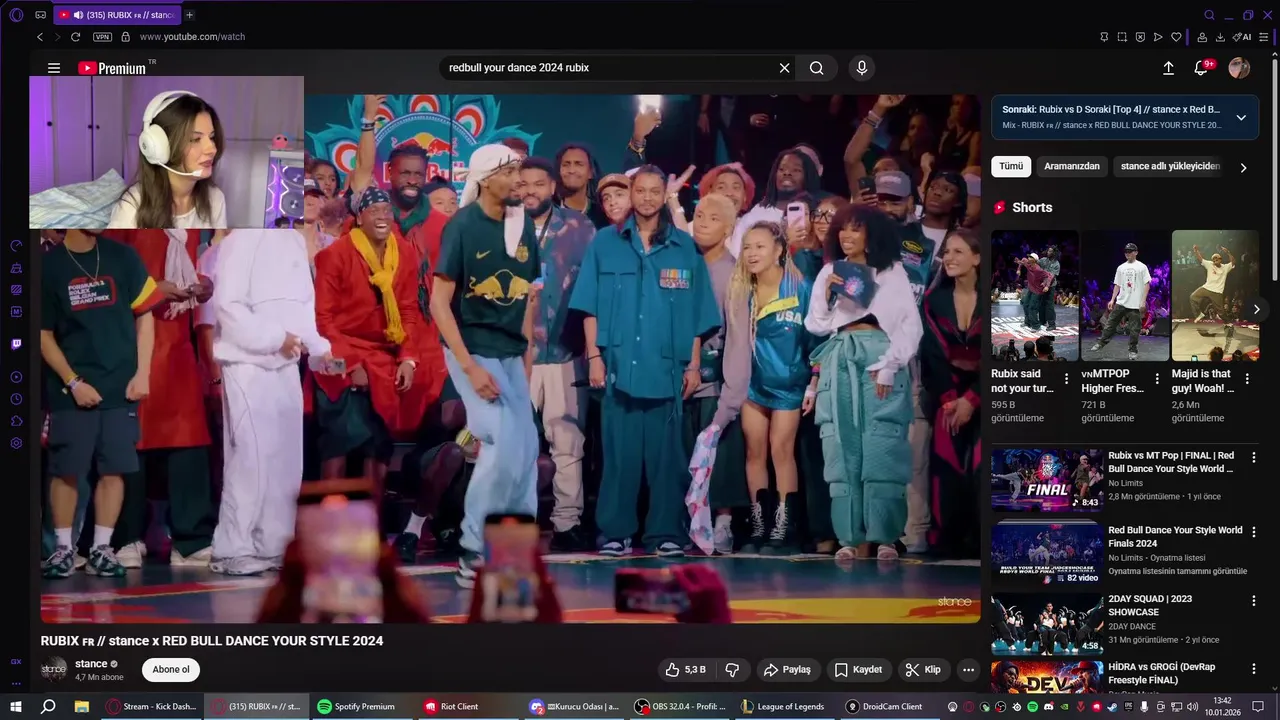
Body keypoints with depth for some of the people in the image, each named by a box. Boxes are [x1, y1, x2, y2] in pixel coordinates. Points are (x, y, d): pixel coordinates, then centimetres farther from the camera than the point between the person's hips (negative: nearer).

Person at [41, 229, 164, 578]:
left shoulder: (122, 257, 2)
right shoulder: (49, 266, -2)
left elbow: (145, 316, 6)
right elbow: (43, 335, 1)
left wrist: (142, 374, -1)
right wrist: (73, 382, -7)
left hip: (120, 387, 1)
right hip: (72, 389, -1)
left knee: (114, 469, 1)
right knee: (65, 470, 1)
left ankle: (101, 549, 10)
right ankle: (63, 548, 13)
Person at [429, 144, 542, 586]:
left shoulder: (523, 225, 5)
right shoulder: (463, 226, -12)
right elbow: (439, 303, -14)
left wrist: (527, 354, 11)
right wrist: (470, 367, -19)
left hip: (512, 354, 6)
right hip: (473, 350, -6)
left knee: (525, 449, 4)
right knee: (503, 446, -15)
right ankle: (473, 552, -1)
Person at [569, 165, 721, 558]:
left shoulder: (684, 247, 10)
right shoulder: (606, 243, 9)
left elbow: (696, 313, 10)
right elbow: (591, 306, 6)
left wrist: (694, 364, 4)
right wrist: (594, 356, -2)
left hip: (666, 367, 1)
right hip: (619, 364, 0)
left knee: (666, 451, 0)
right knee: (619, 450, -1)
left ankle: (666, 532, 6)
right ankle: (615, 532, 4)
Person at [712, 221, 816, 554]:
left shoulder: (800, 289, -9)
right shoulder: (741, 292, 2)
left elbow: (815, 338, -5)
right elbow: (736, 343, 7)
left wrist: (813, 383, -8)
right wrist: (732, 385, 4)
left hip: (787, 383, -4)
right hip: (752, 382, 4)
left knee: (781, 452, -5)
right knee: (755, 454, 4)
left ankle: (784, 532, -2)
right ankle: (759, 530, 10)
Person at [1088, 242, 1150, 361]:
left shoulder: (1142, 267, -3)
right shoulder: (1121, 268, 10)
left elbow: (1147, 284, -5)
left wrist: (1143, 301, -11)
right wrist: (1112, 300, 8)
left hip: (1135, 304, -4)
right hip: (1121, 302, 4)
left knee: (1134, 329, 1)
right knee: (1110, 324, 6)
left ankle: (1133, 350, 10)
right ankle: (1101, 343, 14)